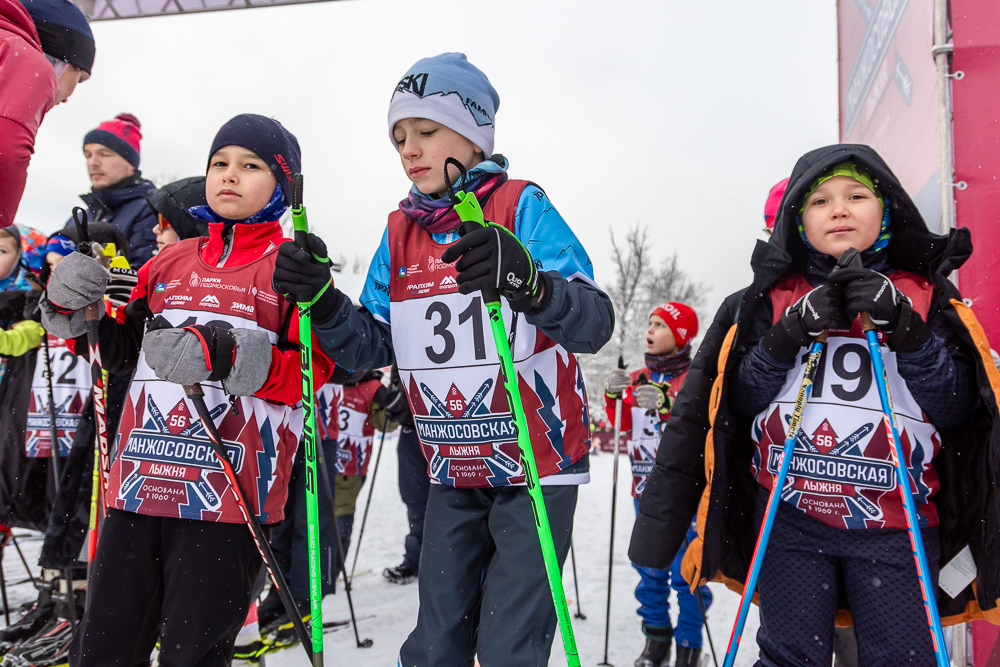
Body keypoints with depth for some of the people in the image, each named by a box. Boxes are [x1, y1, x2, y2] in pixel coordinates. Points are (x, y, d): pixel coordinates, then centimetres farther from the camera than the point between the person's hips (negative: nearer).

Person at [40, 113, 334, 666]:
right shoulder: (168, 262, 17)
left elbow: (317, 369, -10)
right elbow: (120, 352, 25)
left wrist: (227, 357, -23)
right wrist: (70, 307, 6)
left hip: (229, 492, -5)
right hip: (138, 479, 5)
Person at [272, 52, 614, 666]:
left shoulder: (522, 207, -12)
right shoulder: (401, 230, 5)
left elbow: (596, 324, -23)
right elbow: (373, 347, 4)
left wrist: (528, 284, -44)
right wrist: (323, 301, -15)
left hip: (537, 467, -5)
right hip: (453, 476, 5)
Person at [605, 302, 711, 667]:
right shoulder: (638, 379, 10)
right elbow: (624, 425, 14)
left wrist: (667, 405, -25)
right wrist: (615, 397, -3)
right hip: (646, 489, 6)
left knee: (686, 572, -3)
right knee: (649, 567, 12)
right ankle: (656, 637, 26)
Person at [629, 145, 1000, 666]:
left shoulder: (925, 295, 5)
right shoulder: (775, 295, 6)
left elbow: (958, 408, -3)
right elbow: (739, 398, -1)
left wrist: (904, 325, -16)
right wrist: (793, 330, -15)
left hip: (896, 529, 0)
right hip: (791, 520, 0)